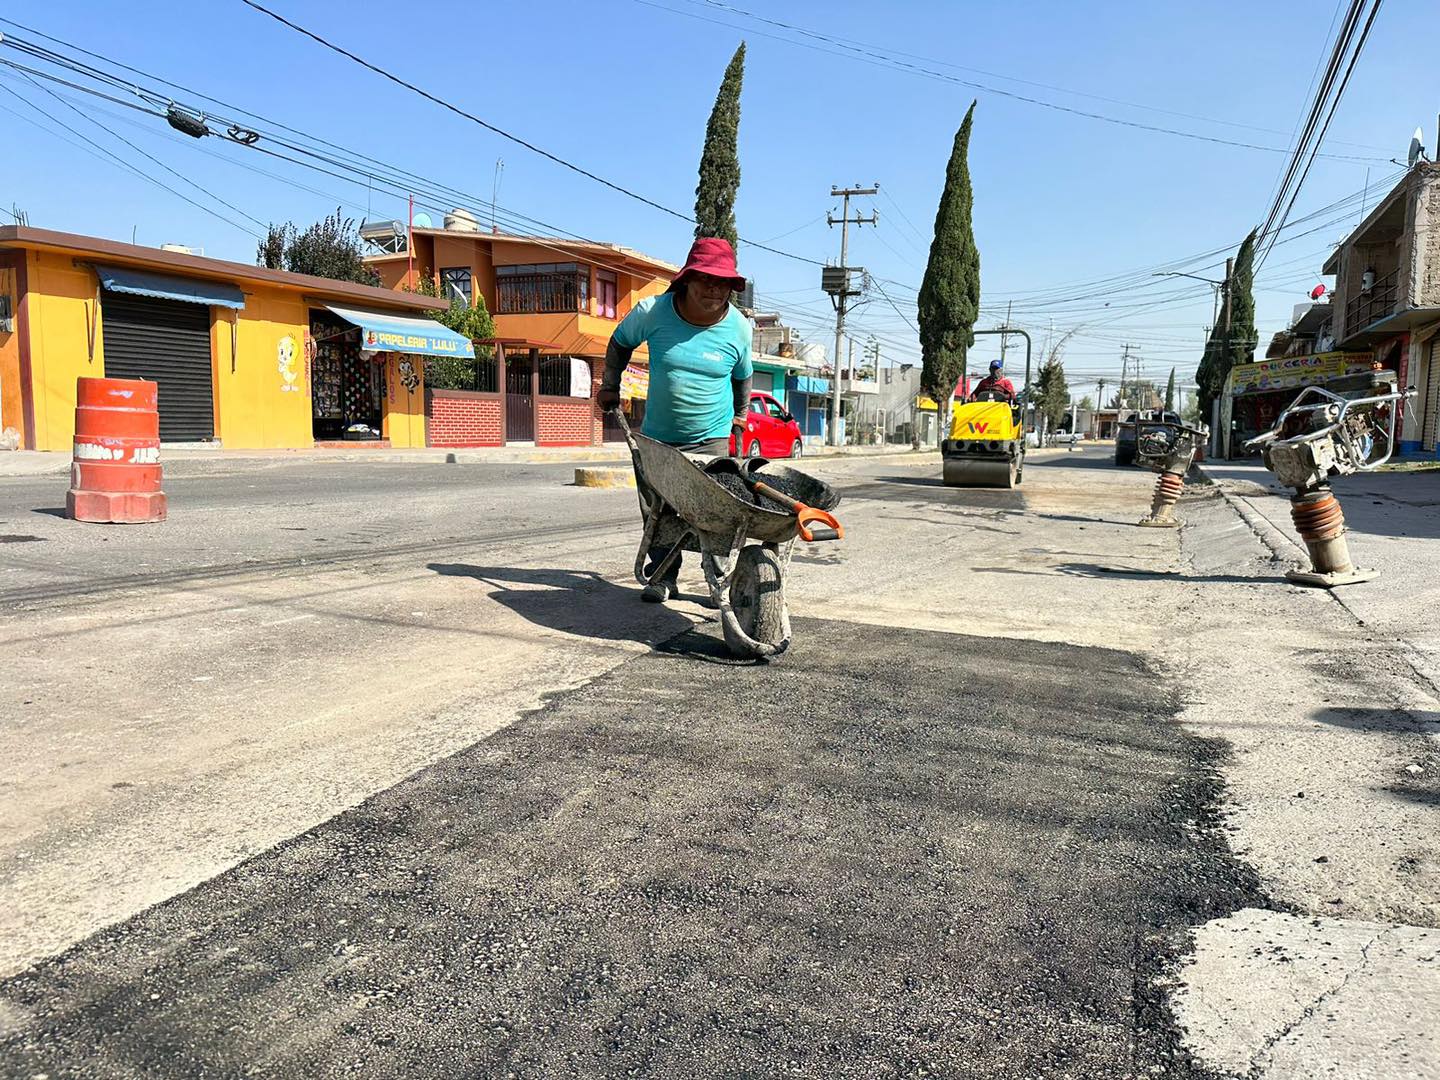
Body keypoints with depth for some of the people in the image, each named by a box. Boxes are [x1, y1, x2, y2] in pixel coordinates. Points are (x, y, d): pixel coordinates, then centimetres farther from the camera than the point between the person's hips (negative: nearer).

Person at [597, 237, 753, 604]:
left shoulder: (738, 328, -6)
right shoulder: (653, 311, -11)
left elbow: (742, 377, 13)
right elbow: (620, 342, 10)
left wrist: (739, 419, 14)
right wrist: (610, 387, 10)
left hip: (711, 438, -1)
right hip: (657, 436, 1)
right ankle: (664, 577, 20)